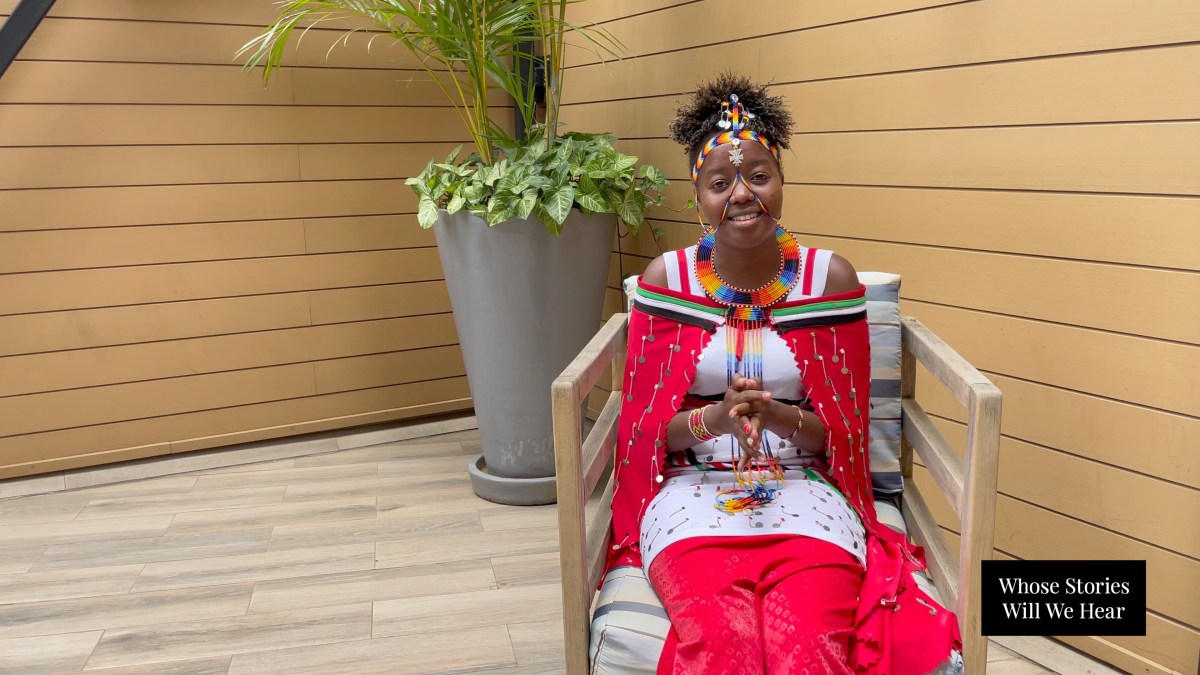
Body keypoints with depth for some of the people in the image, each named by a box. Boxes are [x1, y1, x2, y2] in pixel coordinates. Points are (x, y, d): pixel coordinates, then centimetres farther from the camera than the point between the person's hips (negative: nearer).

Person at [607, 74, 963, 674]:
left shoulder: (831, 278, 1)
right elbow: (645, 427, 2)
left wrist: (777, 416, -19)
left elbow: (844, 429, 3)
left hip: (804, 487, 1)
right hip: (694, 488, 0)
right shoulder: (666, 279, 1)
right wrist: (715, 419, -20)